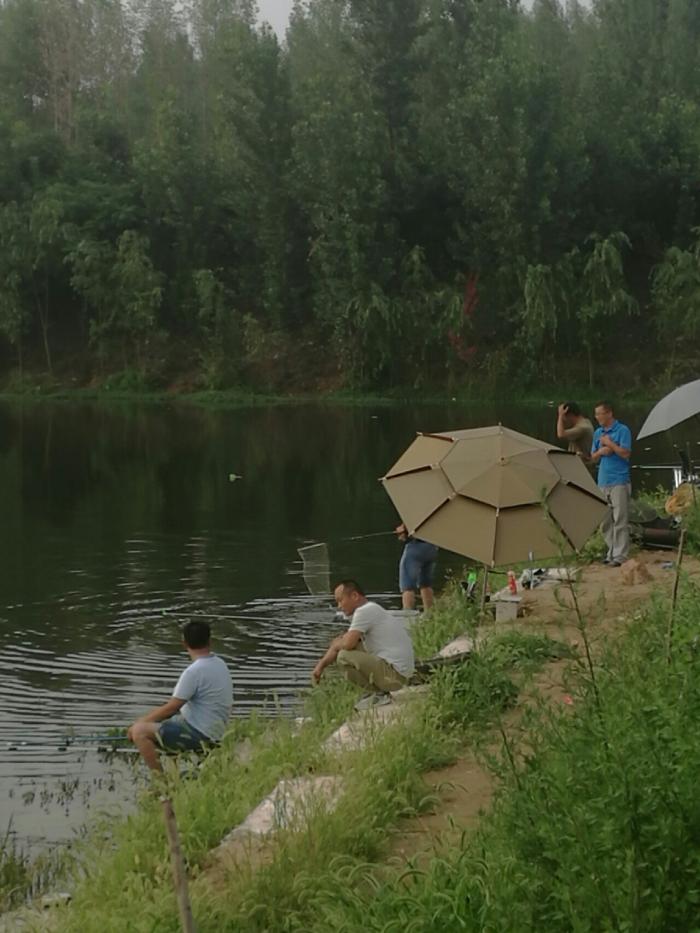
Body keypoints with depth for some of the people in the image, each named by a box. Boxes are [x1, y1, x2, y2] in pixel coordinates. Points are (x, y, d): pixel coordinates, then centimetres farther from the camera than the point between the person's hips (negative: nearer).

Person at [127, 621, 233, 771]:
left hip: (199, 734, -10)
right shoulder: (219, 664, 8)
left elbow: (171, 708, -17)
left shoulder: (194, 671, -21)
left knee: (139, 732, -15)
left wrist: (140, 723, -4)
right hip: (212, 730, 10)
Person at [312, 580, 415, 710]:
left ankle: (379, 694, -5)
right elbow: (339, 643, 21)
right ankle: (378, 690, 14)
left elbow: (347, 644, -22)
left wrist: (336, 645, 1)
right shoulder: (371, 610, 18)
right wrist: (321, 665, 12)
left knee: (344, 657, -18)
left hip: (394, 673, -10)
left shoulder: (364, 611, -13)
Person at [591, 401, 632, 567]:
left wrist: (609, 443, -10)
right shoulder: (597, 433, 14)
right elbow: (593, 458, 17)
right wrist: (600, 451, -3)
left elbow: (625, 453, -14)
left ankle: (621, 555, -7)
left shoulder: (622, 430, -5)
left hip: (619, 482, -7)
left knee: (620, 520, -8)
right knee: (605, 521, 8)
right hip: (603, 482, 7)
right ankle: (611, 552, 16)